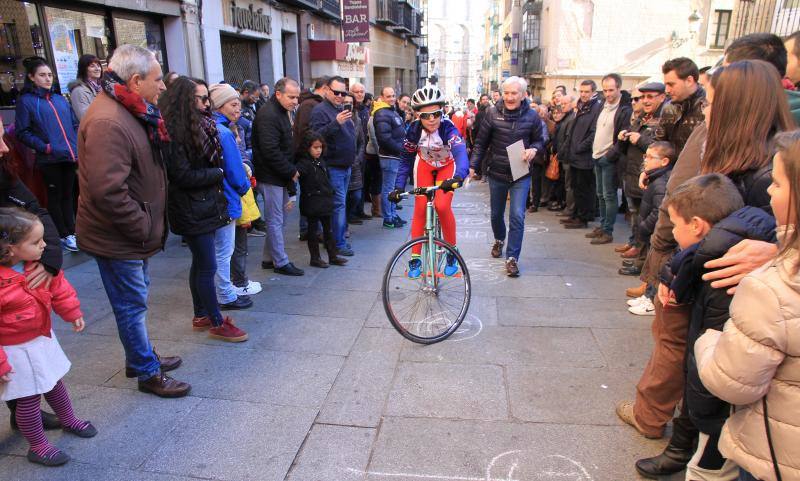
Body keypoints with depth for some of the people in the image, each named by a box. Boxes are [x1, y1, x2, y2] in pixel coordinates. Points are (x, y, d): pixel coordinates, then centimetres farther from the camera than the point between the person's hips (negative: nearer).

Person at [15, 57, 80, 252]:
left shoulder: (60, 98, 14)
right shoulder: (26, 100, -2)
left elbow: (75, 124, 18)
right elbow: (23, 133, -6)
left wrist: (79, 145, 4)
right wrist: (45, 147, -17)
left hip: (70, 156, 5)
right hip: (50, 159, -5)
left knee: (68, 195, 14)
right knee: (55, 196, 6)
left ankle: (71, 232, 24)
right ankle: (63, 236, 15)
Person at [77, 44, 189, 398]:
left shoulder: (129, 111, 9)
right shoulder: (108, 122, -26)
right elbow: (108, 190, -32)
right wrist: (142, 227, -21)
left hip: (132, 234, 10)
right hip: (117, 237, -10)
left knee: (136, 298, 22)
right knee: (132, 304, 4)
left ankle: (140, 358, 40)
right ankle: (148, 373, 20)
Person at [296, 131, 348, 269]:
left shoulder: (321, 161, 10)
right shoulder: (304, 163, -13)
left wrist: (329, 194, 17)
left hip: (325, 202, 8)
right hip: (312, 203, -8)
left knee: (328, 229, 14)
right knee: (313, 230, 5)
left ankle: (333, 256, 23)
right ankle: (315, 258, 15)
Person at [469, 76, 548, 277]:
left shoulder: (532, 115, -6)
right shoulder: (493, 113, -7)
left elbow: (541, 139, 7)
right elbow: (481, 143, -2)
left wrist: (533, 149, -15)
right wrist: (472, 165, -8)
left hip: (520, 175, -1)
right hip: (496, 173, 1)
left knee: (517, 216, -9)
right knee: (496, 213, 17)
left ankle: (512, 258, 1)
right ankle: (499, 240, 47)